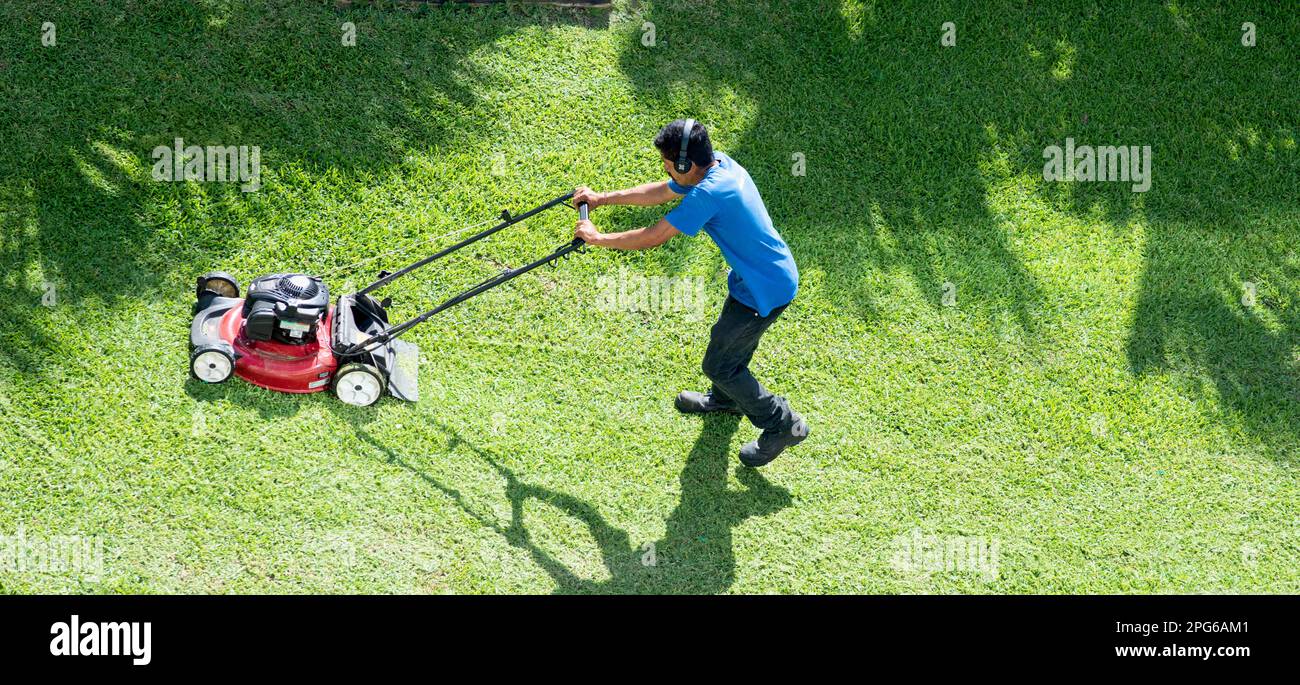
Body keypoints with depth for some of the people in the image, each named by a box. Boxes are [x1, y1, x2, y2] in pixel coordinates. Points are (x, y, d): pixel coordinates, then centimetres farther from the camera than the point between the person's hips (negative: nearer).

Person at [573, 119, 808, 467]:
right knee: (730, 339, 31)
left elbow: (652, 238, -24)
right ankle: (726, 398, 57)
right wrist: (602, 198, 15)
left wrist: (597, 238, -12)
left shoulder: (710, 193, -31)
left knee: (718, 365, 4)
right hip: (776, 274, 10)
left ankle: (782, 424, 16)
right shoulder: (719, 165, -2)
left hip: (766, 291, -10)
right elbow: (658, 192, 12)